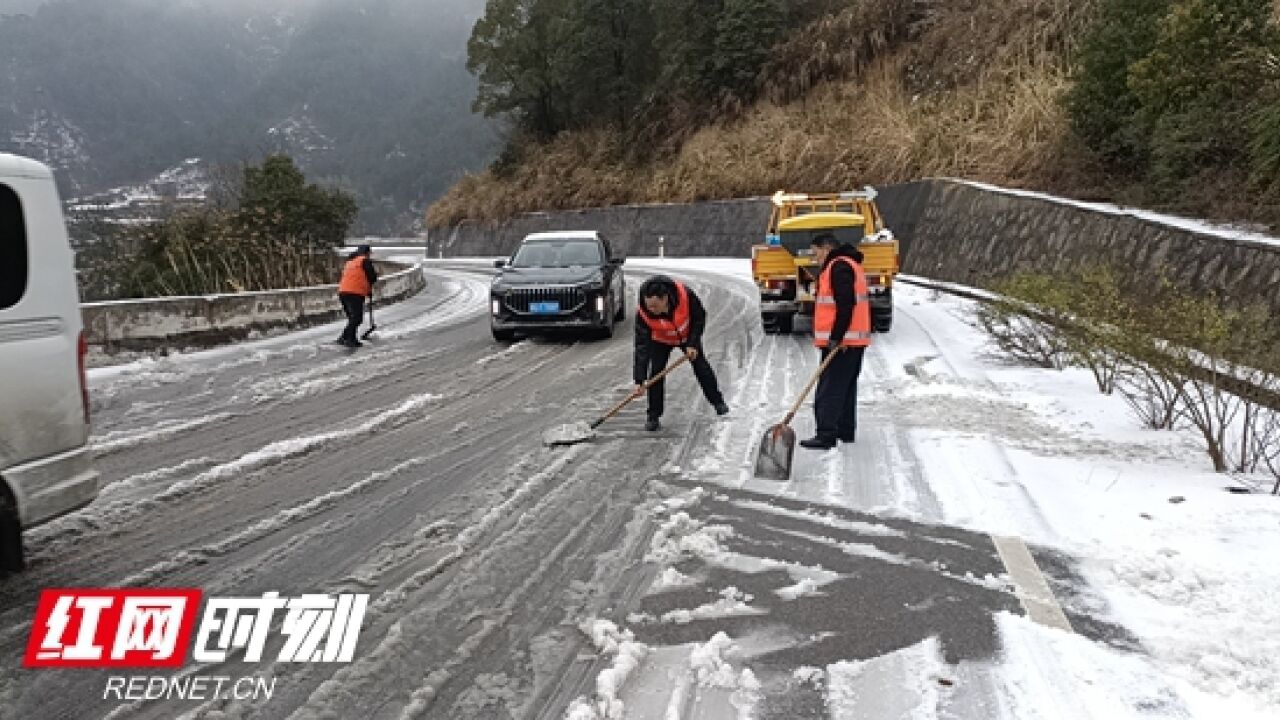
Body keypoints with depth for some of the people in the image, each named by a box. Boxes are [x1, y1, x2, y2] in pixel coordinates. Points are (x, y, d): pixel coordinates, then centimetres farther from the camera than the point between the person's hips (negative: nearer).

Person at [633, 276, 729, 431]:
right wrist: (639, 381, -36)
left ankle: (718, 401, 27)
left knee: (701, 367, 6)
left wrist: (693, 344, -23)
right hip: (660, 341, 0)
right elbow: (642, 347, -33)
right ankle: (653, 416, -1)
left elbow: (700, 317, -18)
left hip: (687, 336, 1)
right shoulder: (642, 314, -36)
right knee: (655, 372, -11)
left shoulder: (685, 295, -39)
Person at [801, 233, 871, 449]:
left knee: (830, 389, -10)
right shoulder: (849, 265, 21)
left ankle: (826, 435, -12)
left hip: (841, 342, -11)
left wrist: (836, 336, -23)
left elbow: (846, 305, -23)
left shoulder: (839, 267, -14)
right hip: (853, 341, 11)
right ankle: (846, 431, 23)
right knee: (846, 387, 16)